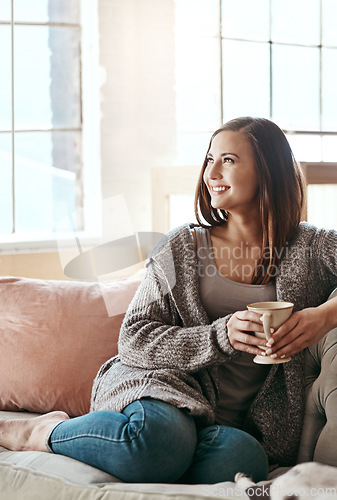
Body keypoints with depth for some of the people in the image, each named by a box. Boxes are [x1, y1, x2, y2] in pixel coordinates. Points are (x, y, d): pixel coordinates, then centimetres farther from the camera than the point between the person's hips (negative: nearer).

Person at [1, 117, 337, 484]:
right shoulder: (181, 247, 8)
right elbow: (134, 339, 1)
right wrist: (222, 335, -13)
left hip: (238, 423, 1)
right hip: (163, 385, -1)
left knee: (244, 457, -36)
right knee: (159, 438, -38)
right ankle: (38, 432, -9)